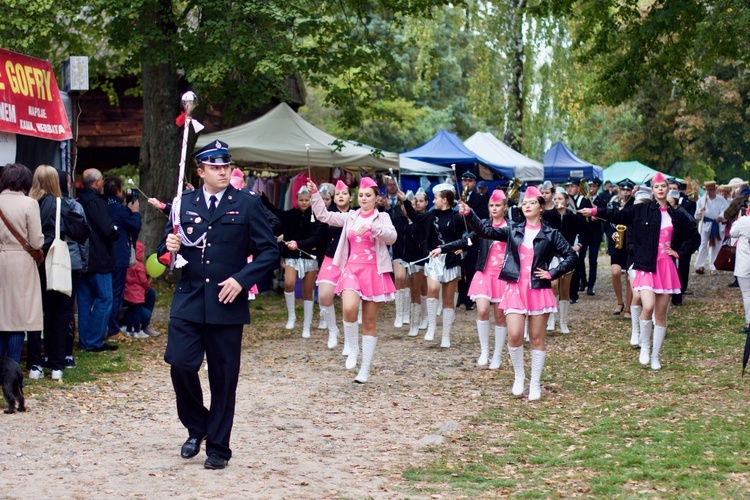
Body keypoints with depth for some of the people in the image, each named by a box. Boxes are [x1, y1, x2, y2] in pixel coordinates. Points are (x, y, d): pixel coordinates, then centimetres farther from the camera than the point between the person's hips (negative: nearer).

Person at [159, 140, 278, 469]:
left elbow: (269, 251, -1)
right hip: (188, 301, 2)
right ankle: (196, 427, 16)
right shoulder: (184, 203, 8)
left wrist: (242, 279, -13)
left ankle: (218, 447, 15)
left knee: (223, 377, 3)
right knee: (180, 364, -10)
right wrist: (170, 247, -10)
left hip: (227, 303, -2)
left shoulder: (247, 204, 1)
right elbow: (169, 245, 15)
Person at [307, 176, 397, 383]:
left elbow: (392, 237, -13)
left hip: (374, 272, -1)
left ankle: (365, 370, 9)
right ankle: (353, 348, -2)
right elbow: (324, 215, 5)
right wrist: (315, 194, -7)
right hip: (352, 270, 1)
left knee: (370, 322, 3)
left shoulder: (382, 217, 3)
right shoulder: (350, 217, 10)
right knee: (349, 309, -27)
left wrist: (372, 227, -27)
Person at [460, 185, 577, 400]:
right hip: (515, 288, 1)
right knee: (514, 335, -10)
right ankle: (519, 375, 13)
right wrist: (469, 215, -12)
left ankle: (535, 384, 14)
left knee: (537, 339, 4)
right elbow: (485, 231, 1)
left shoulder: (550, 234, 2)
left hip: (538, 290, -1)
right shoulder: (513, 230, 8)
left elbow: (571, 256, 1)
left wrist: (552, 273, -7)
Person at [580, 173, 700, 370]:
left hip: (666, 267, 3)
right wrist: (595, 211, -6)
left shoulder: (677, 215, 9)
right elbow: (618, 216, 2)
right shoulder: (642, 210, 1)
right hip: (646, 266, -3)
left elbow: (694, 237, 18)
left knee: (661, 313, 6)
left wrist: (679, 252, 6)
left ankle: (655, 355, 17)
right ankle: (644, 347, 3)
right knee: (648, 307, -19)